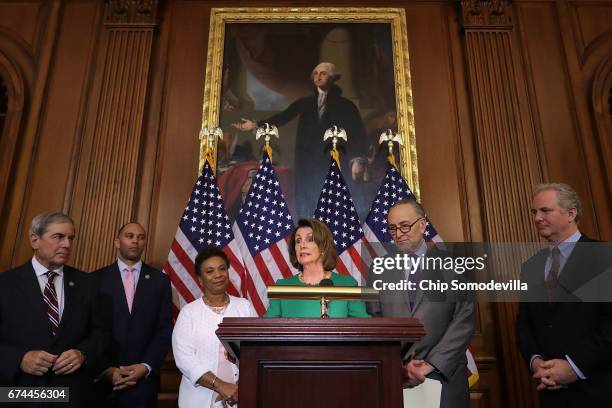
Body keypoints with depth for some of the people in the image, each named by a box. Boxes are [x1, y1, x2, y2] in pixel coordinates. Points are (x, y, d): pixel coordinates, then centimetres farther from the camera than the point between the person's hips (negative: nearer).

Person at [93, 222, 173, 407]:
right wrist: (106, 369, -10)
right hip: (102, 377, 0)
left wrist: (146, 367, -11)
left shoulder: (160, 280, 2)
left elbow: (165, 330, -1)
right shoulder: (97, 279, 1)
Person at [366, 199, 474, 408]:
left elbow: (464, 321, -6)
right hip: (391, 377, 1)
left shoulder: (454, 265, 0)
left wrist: (431, 365, -12)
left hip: (444, 376, -1)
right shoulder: (379, 270, 4)